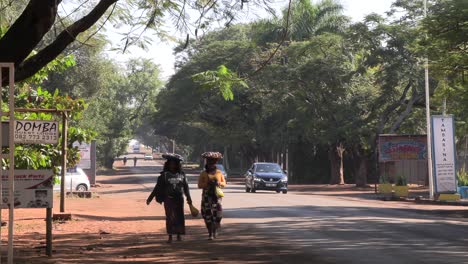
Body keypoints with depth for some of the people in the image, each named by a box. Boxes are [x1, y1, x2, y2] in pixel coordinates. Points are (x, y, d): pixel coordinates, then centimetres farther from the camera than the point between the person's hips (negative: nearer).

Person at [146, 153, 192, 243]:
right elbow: (157, 188, 0)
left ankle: (179, 235, 19)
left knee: (180, 217, 4)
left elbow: (186, 187, 13)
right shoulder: (164, 175, -1)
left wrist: (189, 198, 12)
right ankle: (170, 236, 3)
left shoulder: (181, 175, 5)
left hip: (179, 199, 2)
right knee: (170, 217, -3)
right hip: (168, 199, -2)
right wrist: (150, 198, -2)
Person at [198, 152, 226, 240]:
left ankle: (215, 230, 16)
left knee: (217, 214, -10)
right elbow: (200, 185, 0)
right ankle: (210, 234, 6)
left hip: (217, 196, 1)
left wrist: (219, 183, -7)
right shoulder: (203, 173, 6)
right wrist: (208, 184, -15)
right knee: (207, 215, -4)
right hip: (207, 196, -1)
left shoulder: (219, 173, 12)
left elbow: (224, 184, 14)